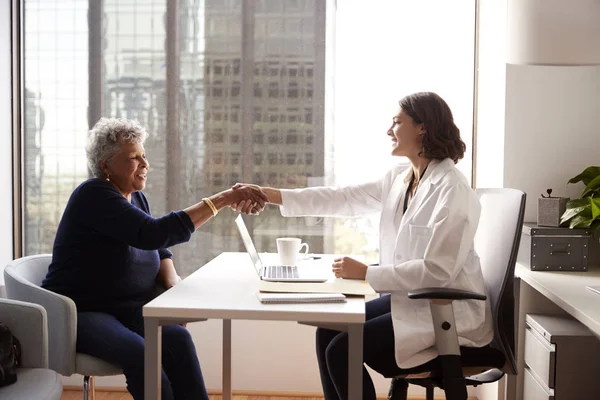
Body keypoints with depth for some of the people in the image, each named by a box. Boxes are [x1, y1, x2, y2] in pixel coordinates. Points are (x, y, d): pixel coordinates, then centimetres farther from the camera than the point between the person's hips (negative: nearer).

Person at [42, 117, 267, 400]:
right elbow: (154, 234, -30)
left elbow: (157, 249, 19)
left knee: (177, 339, -25)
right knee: (139, 353, -34)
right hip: (81, 313, -6)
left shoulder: (136, 196, 10)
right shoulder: (94, 196, -16)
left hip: (129, 310, 7)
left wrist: (172, 282, -5)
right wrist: (222, 199, -31)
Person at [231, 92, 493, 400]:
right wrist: (267, 195, -2)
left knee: (342, 350, -13)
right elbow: (341, 199, 3)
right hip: (411, 300, 8)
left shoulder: (453, 190, -20)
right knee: (329, 332, 5)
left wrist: (366, 273, -24)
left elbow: (437, 271, -25)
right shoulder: (399, 180, 6)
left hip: (447, 312, -8)